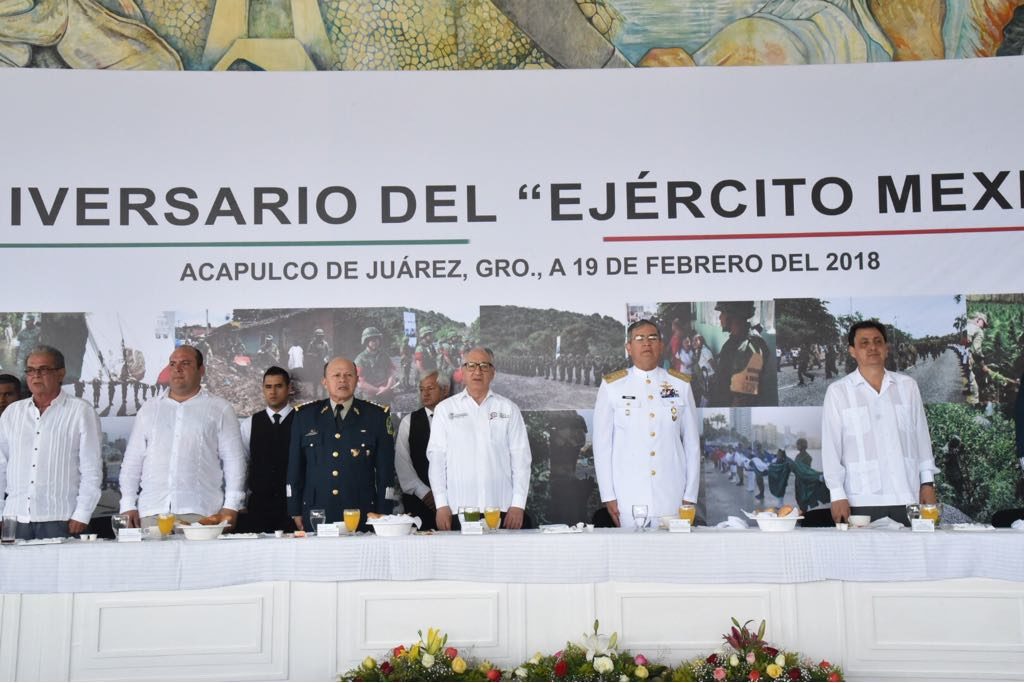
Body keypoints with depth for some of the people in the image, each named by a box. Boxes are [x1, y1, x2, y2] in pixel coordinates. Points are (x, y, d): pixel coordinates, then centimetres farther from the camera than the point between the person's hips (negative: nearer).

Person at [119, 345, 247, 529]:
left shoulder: (220, 409, 9)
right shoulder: (149, 408, 18)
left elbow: (233, 461, 5)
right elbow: (132, 460, 16)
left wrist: (231, 506, -3)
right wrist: (128, 505, 7)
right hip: (151, 512, 2)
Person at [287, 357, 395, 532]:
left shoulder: (377, 416, 5)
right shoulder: (304, 415, 8)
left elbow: (385, 469, 4)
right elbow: (295, 466, 10)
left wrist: (382, 514, 0)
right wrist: (295, 511, 6)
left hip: (362, 516, -1)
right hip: (315, 516, 1)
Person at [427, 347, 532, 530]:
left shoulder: (508, 409, 9)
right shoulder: (445, 409, 9)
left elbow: (521, 458, 6)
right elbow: (436, 458, 5)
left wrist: (518, 505, -2)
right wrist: (441, 505, -2)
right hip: (458, 510, 0)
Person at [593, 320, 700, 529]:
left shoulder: (680, 385, 7)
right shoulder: (612, 386, 3)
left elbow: (692, 442, 8)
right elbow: (602, 443, 3)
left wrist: (690, 496, 3)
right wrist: (608, 496, -1)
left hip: (672, 497, 2)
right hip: (628, 499, -1)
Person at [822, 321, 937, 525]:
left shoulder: (908, 386, 11)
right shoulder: (838, 391, 3)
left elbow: (922, 437, 14)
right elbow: (831, 446, 2)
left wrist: (928, 482, 10)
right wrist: (837, 495, -3)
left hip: (907, 497, 2)